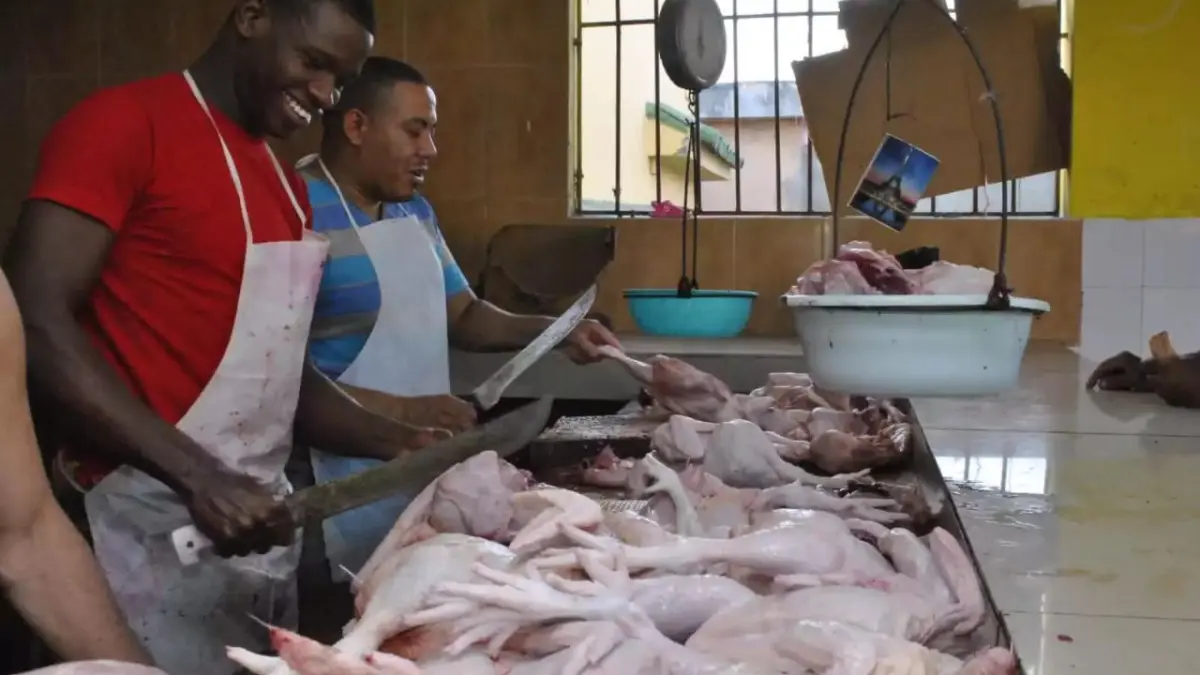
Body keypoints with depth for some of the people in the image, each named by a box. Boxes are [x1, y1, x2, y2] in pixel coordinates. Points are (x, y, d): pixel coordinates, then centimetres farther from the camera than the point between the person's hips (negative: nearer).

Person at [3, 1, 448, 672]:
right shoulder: (123, 122, -8)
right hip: (154, 516, -7)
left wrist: (402, 443, 3)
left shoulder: (288, 187, 15)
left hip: (259, 517, 7)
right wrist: (199, 477, -23)